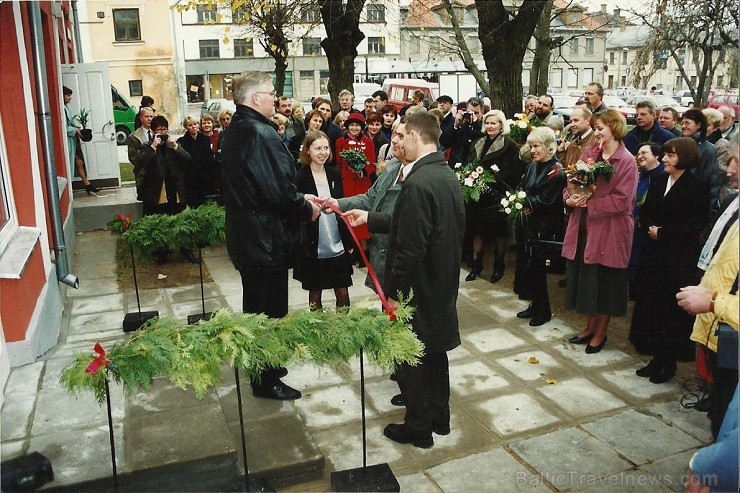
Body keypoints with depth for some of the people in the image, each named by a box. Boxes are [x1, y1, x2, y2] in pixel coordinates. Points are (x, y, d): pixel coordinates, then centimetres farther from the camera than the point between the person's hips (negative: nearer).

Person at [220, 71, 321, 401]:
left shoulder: (235, 131, 10)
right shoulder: (261, 133, -22)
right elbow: (279, 190, -27)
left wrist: (299, 198, 10)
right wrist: (307, 209, -9)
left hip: (245, 235, 10)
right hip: (266, 238, -10)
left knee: (256, 304, 22)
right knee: (270, 310, 3)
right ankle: (267, 381, 17)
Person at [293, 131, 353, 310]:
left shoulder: (335, 174, 6)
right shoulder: (300, 177, -8)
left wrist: (349, 241, 10)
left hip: (338, 247, 4)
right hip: (313, 248, -4)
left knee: (343, 294, 7)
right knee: (315, 293, 10)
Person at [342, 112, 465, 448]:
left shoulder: (417, 183, -25)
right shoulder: (447, 175, 5)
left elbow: (410, 249, -27)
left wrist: (394, 293, -17)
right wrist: (370, 218, 16)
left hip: (418, 288, -9)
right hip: (443, 283, 9)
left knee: (412, 357, 8)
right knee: (434, 351, 21)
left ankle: (418, 428, 24)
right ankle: (439, 418, 37)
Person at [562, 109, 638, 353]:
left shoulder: (626, 161, -11)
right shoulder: (589, 153, 7)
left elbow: (621, 200, -17)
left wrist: (589, 203, -19)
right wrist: (570, 198, -12)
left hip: (609, 231, -6)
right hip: (584, 228, 6)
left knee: (605, 283, 7)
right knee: (585, 278, 15)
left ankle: (600, 332, 24)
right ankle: (590, 327, 32)